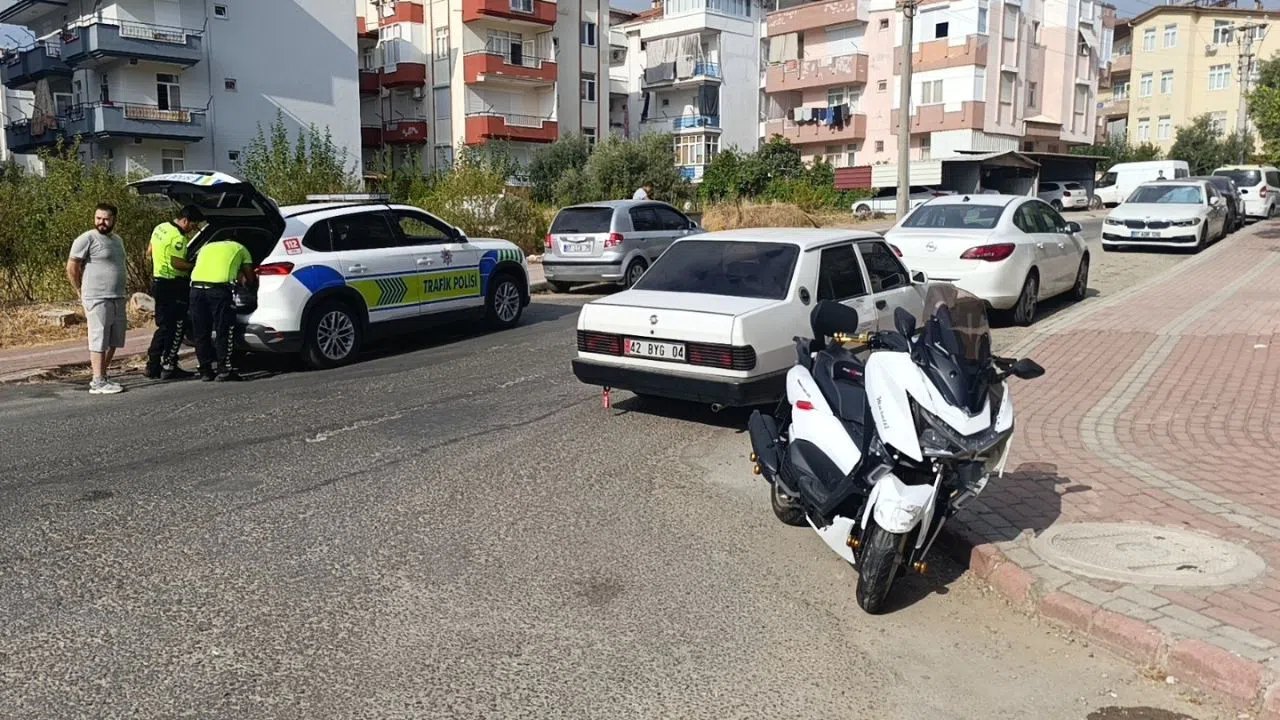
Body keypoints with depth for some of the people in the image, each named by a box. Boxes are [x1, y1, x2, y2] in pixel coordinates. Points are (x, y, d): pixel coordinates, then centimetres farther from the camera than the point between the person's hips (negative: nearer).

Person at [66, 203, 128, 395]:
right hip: (98, 300, -8)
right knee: (99, 341, -6)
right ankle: (98, 383, -3)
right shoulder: (87, 239, -8)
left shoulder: (117, 240, 16)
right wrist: (81, 292, -3)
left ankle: (101, 376, 22)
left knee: (113, 342, 12)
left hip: (118, 299, 8)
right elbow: (71, 268, -7)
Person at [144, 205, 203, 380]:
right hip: (173, 285, -10)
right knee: (177, 327, -2)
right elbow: (176, 263, -25)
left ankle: (153, 366, 16)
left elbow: (149, 252, 20)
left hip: (158, 281, 10)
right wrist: (194, 266, -13)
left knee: (164, 326, 15)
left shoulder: (160, 228, 11)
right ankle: (169, 368, -1)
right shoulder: (178, 237, -19)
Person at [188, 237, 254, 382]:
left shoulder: (206, 247, 36)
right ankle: (224, 370, -2)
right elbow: (249, 279, 26)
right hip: (219, 287, -4)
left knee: (201, 333, 10)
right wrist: (243, 281, 49)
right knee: (225, 331, 2)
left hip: (196, 285, 4)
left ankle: (205, 371, 13)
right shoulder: (240, 249, 26)